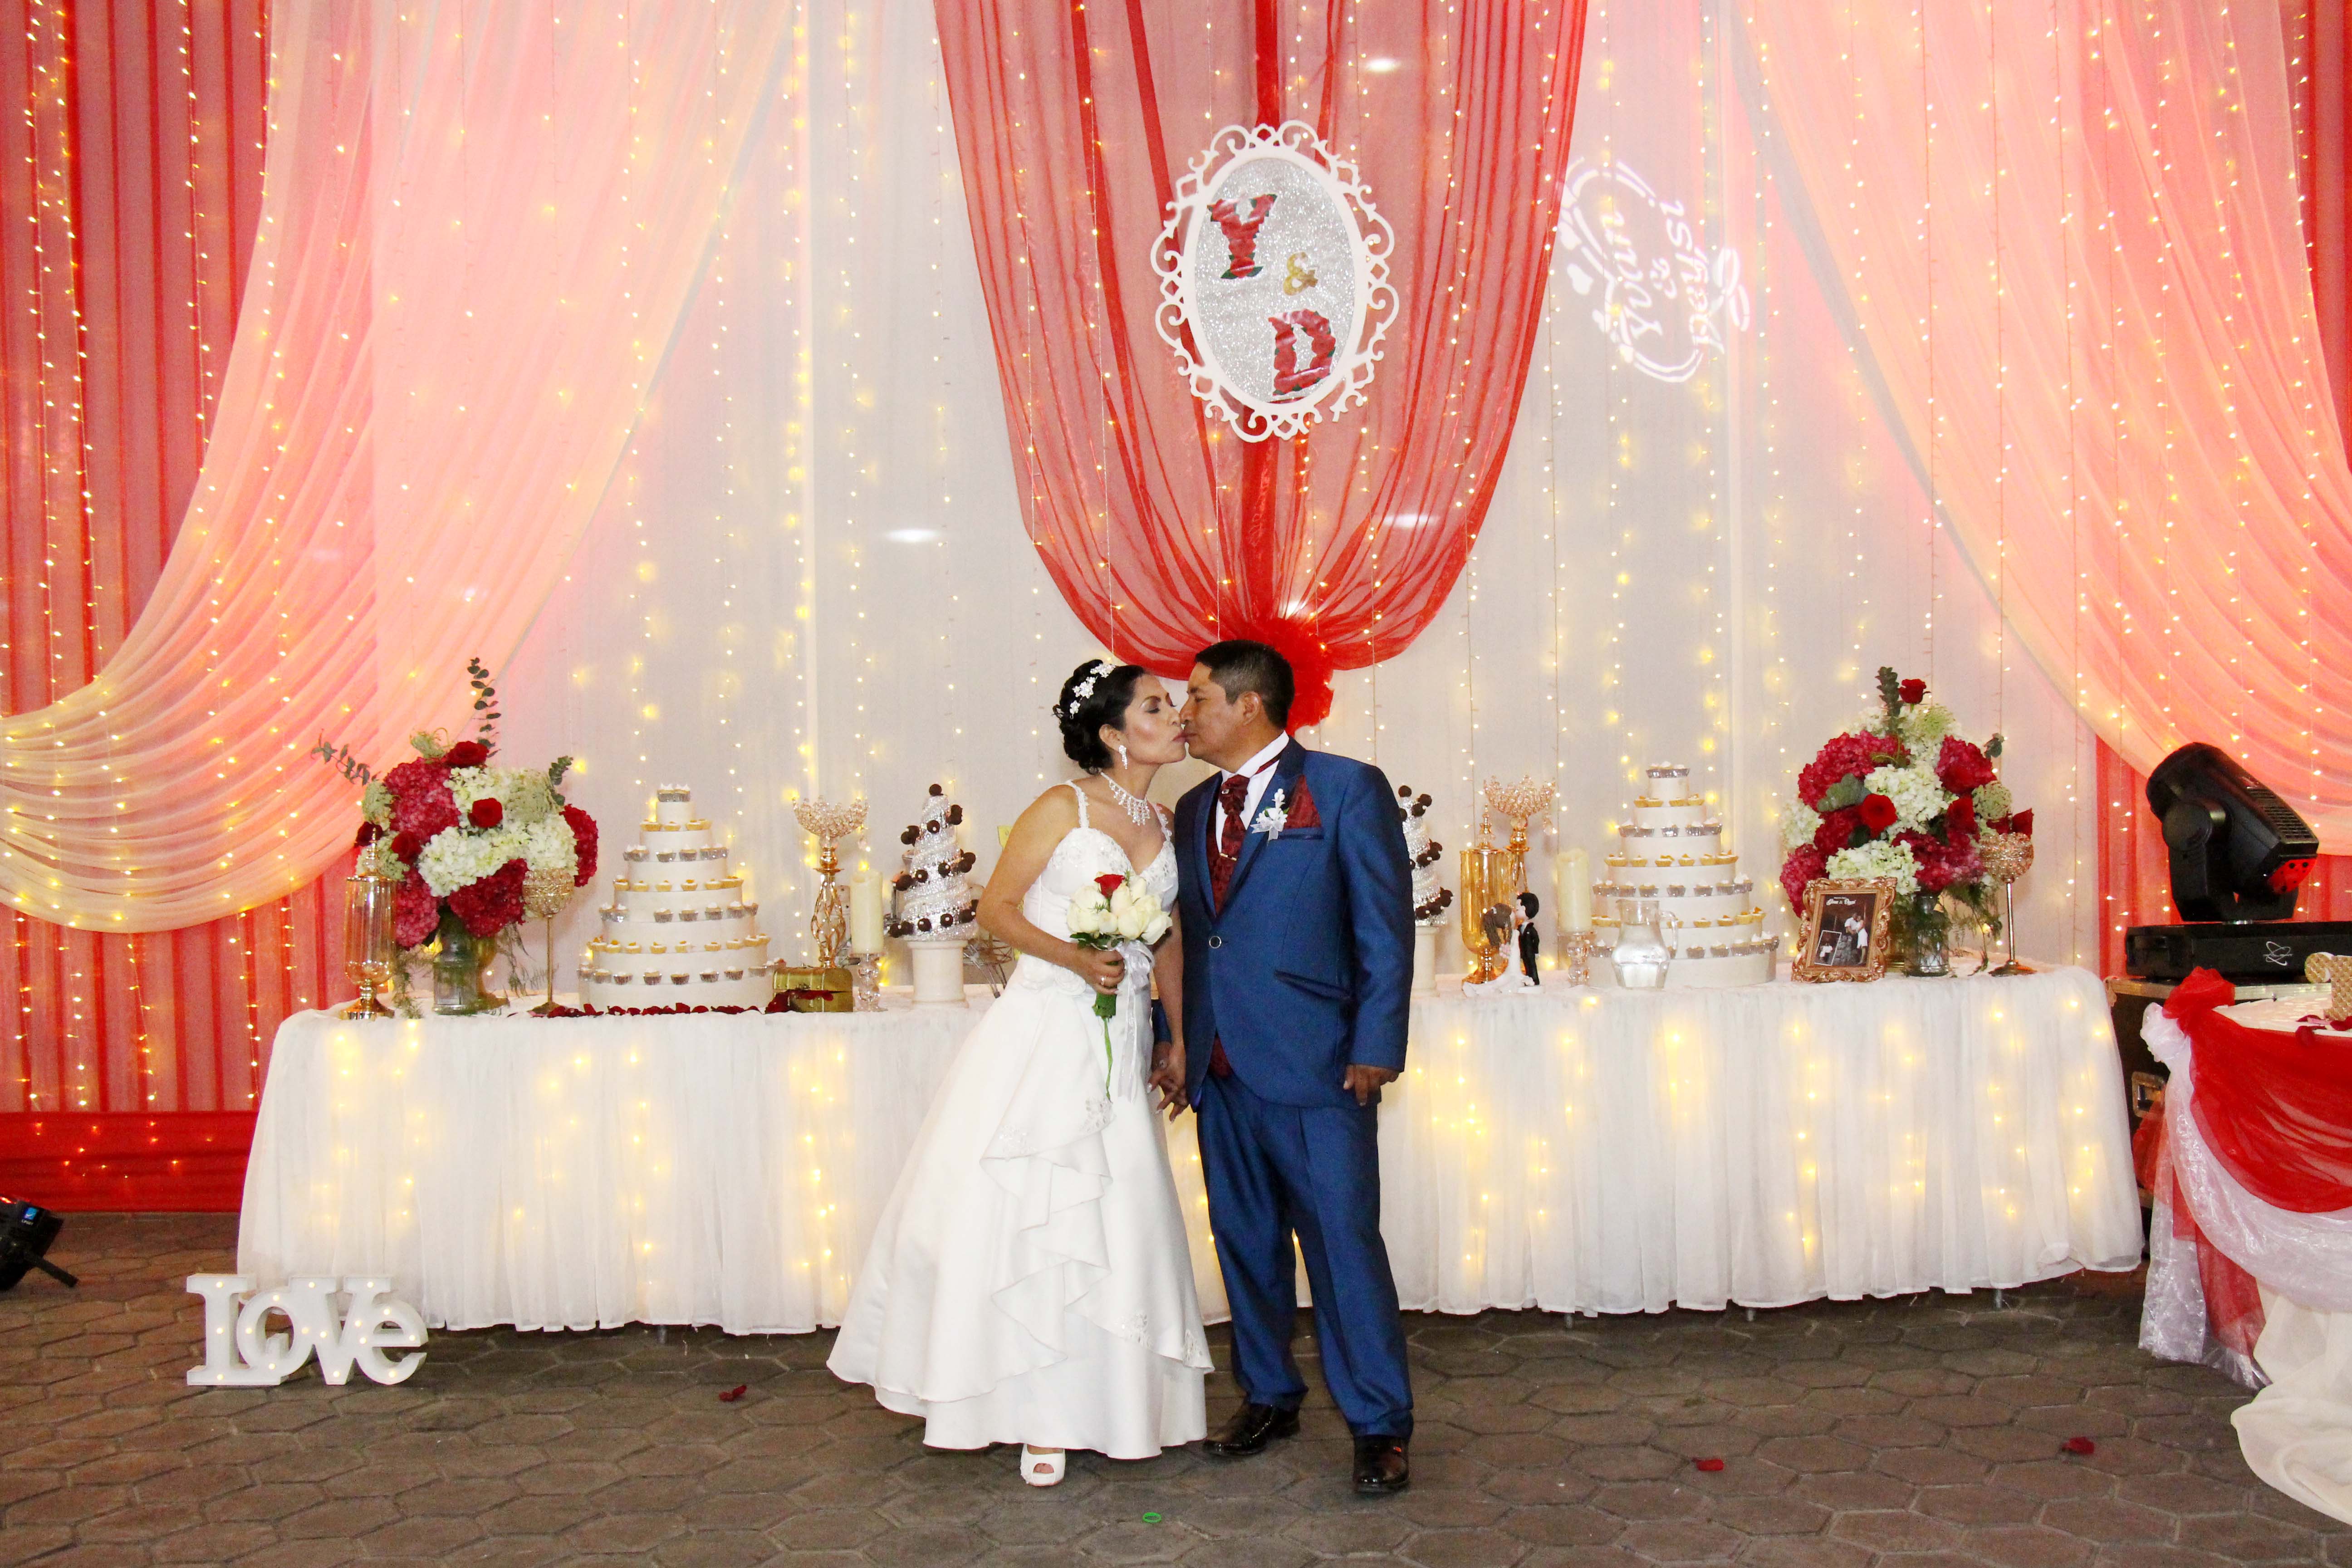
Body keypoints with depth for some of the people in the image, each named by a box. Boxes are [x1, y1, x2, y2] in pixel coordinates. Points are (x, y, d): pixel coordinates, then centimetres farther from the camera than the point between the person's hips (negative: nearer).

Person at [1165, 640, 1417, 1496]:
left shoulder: (1347, 788, -3)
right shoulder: (1194, 808, 15)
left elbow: (1386, 926, -6)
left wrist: (1375, 1048, -12)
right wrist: (1176, 1040, 14)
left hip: (1314, 1069, -6)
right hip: (1222, 1070, 6)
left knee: (1343, 1243, -3)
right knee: (1246, 1242, 14)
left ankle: (1380, 1426, 9)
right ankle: (1268, 1396, 30)